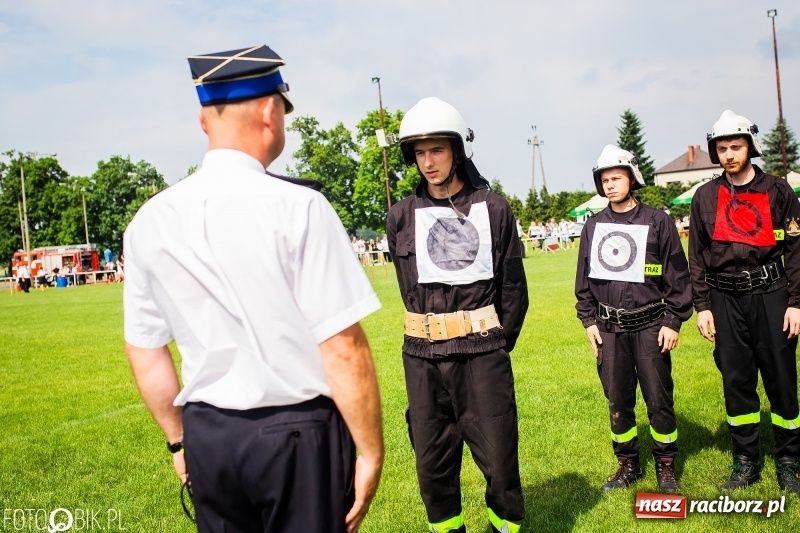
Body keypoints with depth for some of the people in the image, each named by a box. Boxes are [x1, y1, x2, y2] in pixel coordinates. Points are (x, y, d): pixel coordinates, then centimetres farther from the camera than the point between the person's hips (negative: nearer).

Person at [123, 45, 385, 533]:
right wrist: (371, 452, -5)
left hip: (206, 437, 5)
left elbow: (143, 350, 8)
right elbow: (343, 348, -16)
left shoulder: (150, 221, 1)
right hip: (299, 435, -4)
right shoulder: (297, 206, -14)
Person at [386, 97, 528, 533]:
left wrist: (498, 343, 5)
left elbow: (513, 286, 5)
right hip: (423, 357, 2)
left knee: (498, 453, 3)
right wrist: (434, 334, 8)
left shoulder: (492, 208, 1)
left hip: (483, 352, -1)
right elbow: (411, 289, 11)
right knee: (432, 458, 10)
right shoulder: (401, 217, 3)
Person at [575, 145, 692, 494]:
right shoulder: (593, 226, 7)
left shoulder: (657, 222, -2)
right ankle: (628, 464, 25)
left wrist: (673, 322, -4)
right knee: (617, 400, 10)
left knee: (658, 399, 2)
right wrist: (588, 321, 8)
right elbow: (584, 279, 13)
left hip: (650, 326, -3)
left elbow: (677, 276, 0)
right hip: (609, 328, 3)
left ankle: (665, 466, 19)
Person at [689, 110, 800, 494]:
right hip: (725, 300, 2)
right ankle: (746, 461, 20)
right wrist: (702, 306, 3)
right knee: (736, 380, 7)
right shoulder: (705, 197, 6)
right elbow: (697, 255, 8)